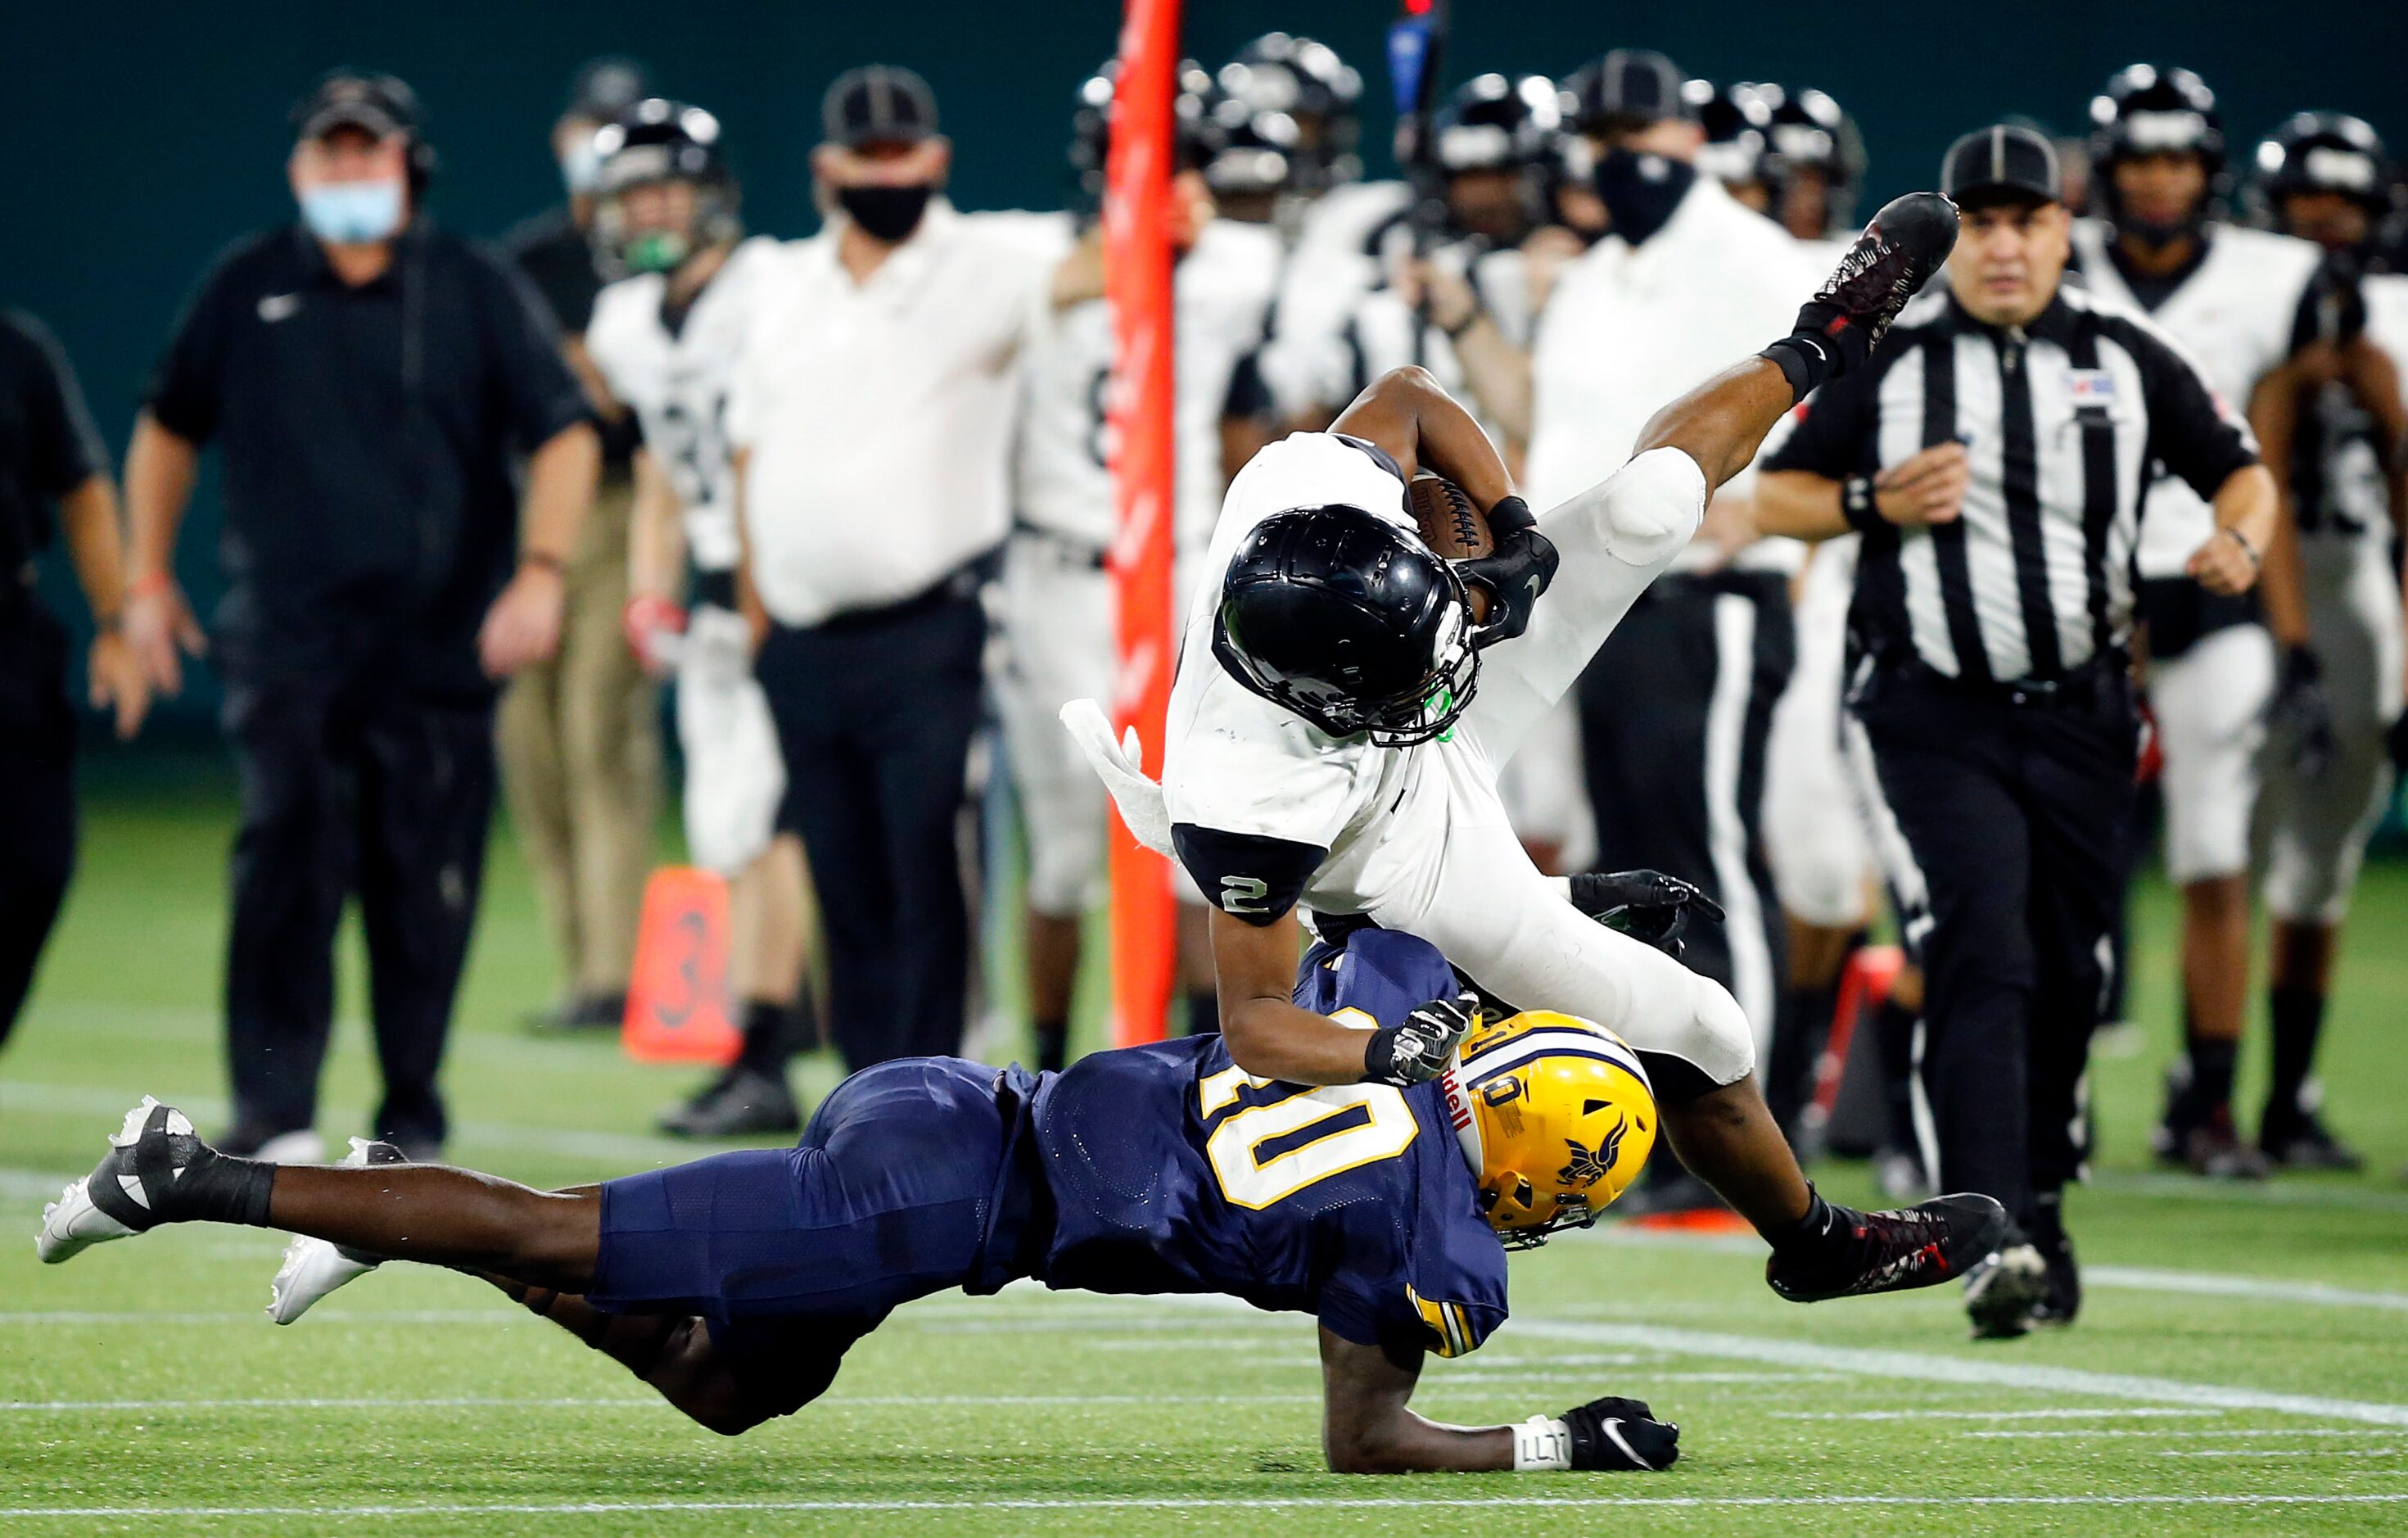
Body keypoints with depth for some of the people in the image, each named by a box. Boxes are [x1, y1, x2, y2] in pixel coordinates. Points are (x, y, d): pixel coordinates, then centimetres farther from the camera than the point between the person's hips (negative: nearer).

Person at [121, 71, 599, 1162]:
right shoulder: (245, 292, 9)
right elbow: (169, 428, 21)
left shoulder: (477, 293, 5)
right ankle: (273, 1115, -14)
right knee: (286, 858, -14)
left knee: (424, 886, 1)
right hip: (285, 642, 0)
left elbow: (564, 434, 2)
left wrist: (541, 571, -11)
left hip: (439, 649, 0)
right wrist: (148, 578, 18)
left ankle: (409, 1119, 12)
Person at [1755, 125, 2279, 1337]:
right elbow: (1775, 495, 8)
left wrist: (2239, 538, -8)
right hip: (1937, 720, -3)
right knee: (1980, 963, -16)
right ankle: (1994, 1239, -23)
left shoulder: (2127, 360, 7)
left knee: (2066, 977, 8)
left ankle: (2038, 1207, 27)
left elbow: (2240, 472, 14)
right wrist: (1877, 505, -11)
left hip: (2080, 713, 3)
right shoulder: (1883, 361, 1)